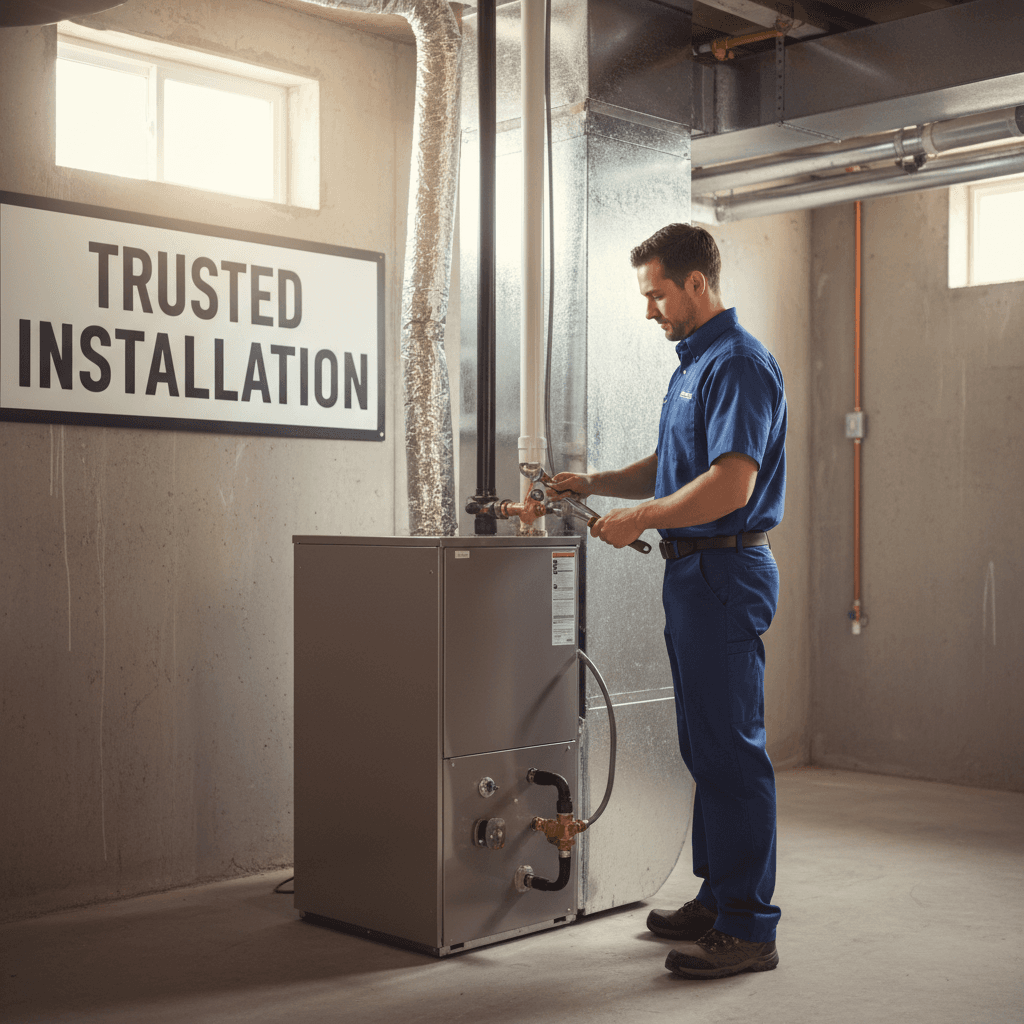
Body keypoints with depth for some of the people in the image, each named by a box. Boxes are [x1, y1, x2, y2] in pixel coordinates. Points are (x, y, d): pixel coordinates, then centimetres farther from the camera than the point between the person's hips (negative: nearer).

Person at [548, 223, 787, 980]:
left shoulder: (740, 364, -14)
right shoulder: (694, 364, 18)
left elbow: (730, 485, -24)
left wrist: (640, 519, -15)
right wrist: (594, 483, 14)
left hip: (726, 570, -10)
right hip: (694, 571, 10)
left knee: (732, 747, -6)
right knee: (706, 744, 15)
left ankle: (749, 929, 1)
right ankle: (719, 897, 26)